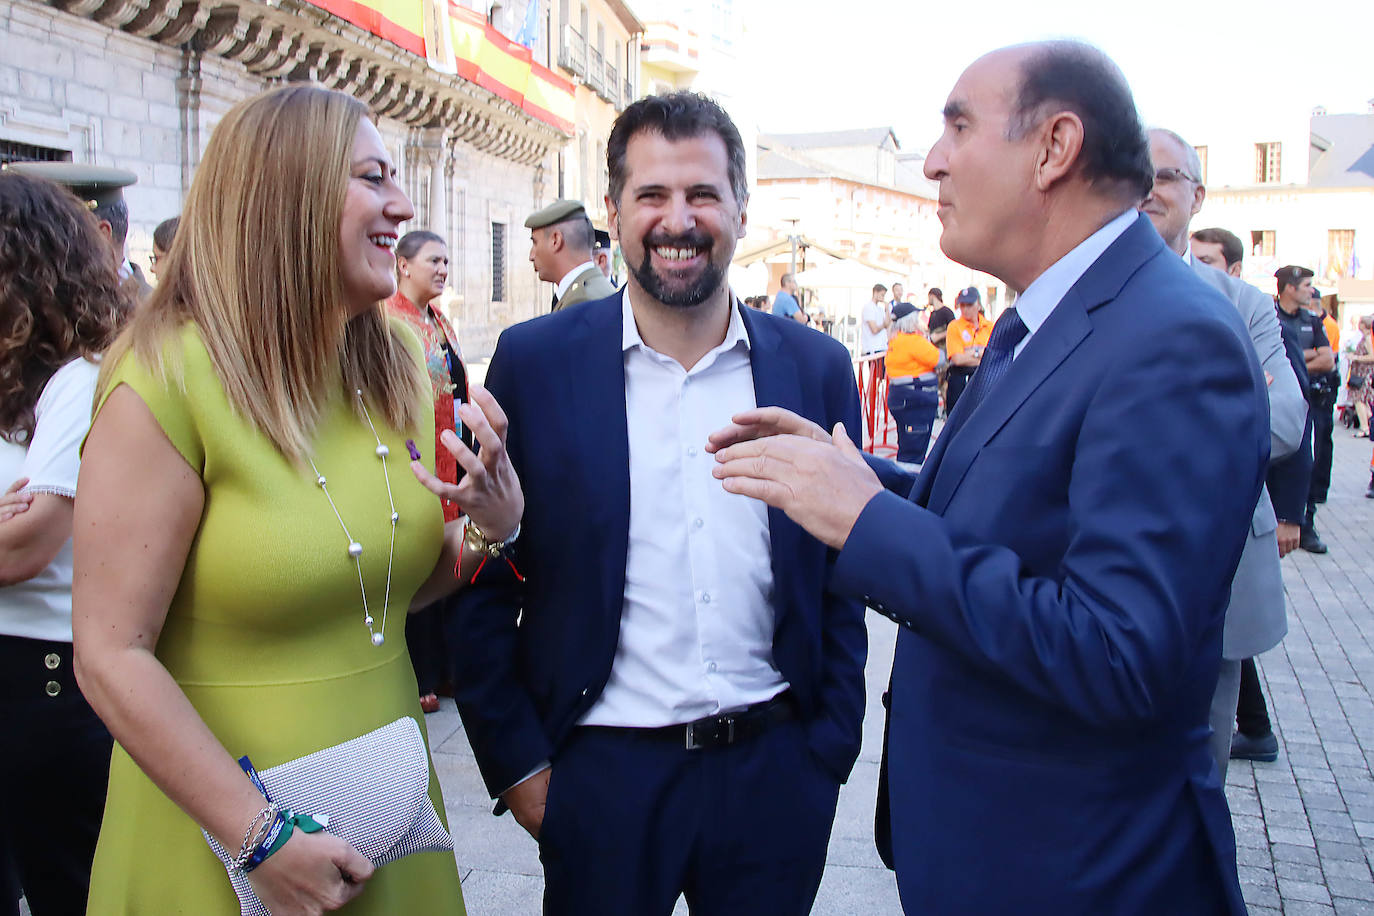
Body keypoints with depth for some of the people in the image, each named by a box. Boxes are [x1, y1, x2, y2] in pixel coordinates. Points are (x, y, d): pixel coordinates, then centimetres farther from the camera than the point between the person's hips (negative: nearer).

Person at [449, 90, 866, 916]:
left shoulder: (818, 369, 1)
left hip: (776, 772, 2)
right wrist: (517, 761, -3)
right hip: (602, 772, -1)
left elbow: (841, 579, 6)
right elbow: (485, 584, -1)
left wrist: (830, 753, 4)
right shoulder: (533, 362, -4)